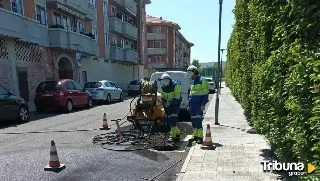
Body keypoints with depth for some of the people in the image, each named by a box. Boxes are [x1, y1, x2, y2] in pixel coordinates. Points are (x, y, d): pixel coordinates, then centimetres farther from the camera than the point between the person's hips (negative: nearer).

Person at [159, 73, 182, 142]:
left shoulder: (175, 85, -16)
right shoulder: (162, 87, 2)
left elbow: (177, 97, -18)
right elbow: (162, 97, 9)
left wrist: (169, 103, -25)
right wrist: (164, 101, -12)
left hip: (175, 104, -6)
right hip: (168, 105, 6)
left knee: (173, 119, -17)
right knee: (169, 120, 4)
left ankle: (173, 135, -13)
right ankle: (177, 133, 24)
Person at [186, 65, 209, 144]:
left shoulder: (202, 80, -7)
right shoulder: (192, 81, 18)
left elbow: (205, 93, -11)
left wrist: (203, 104, -17)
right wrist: (189, 104, 19)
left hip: (199, 104, -8)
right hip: (193, 104, 8)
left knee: (198, 120, -11)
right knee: (193, 120, 9)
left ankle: (200, 137, -6)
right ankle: (195, 136, 19)